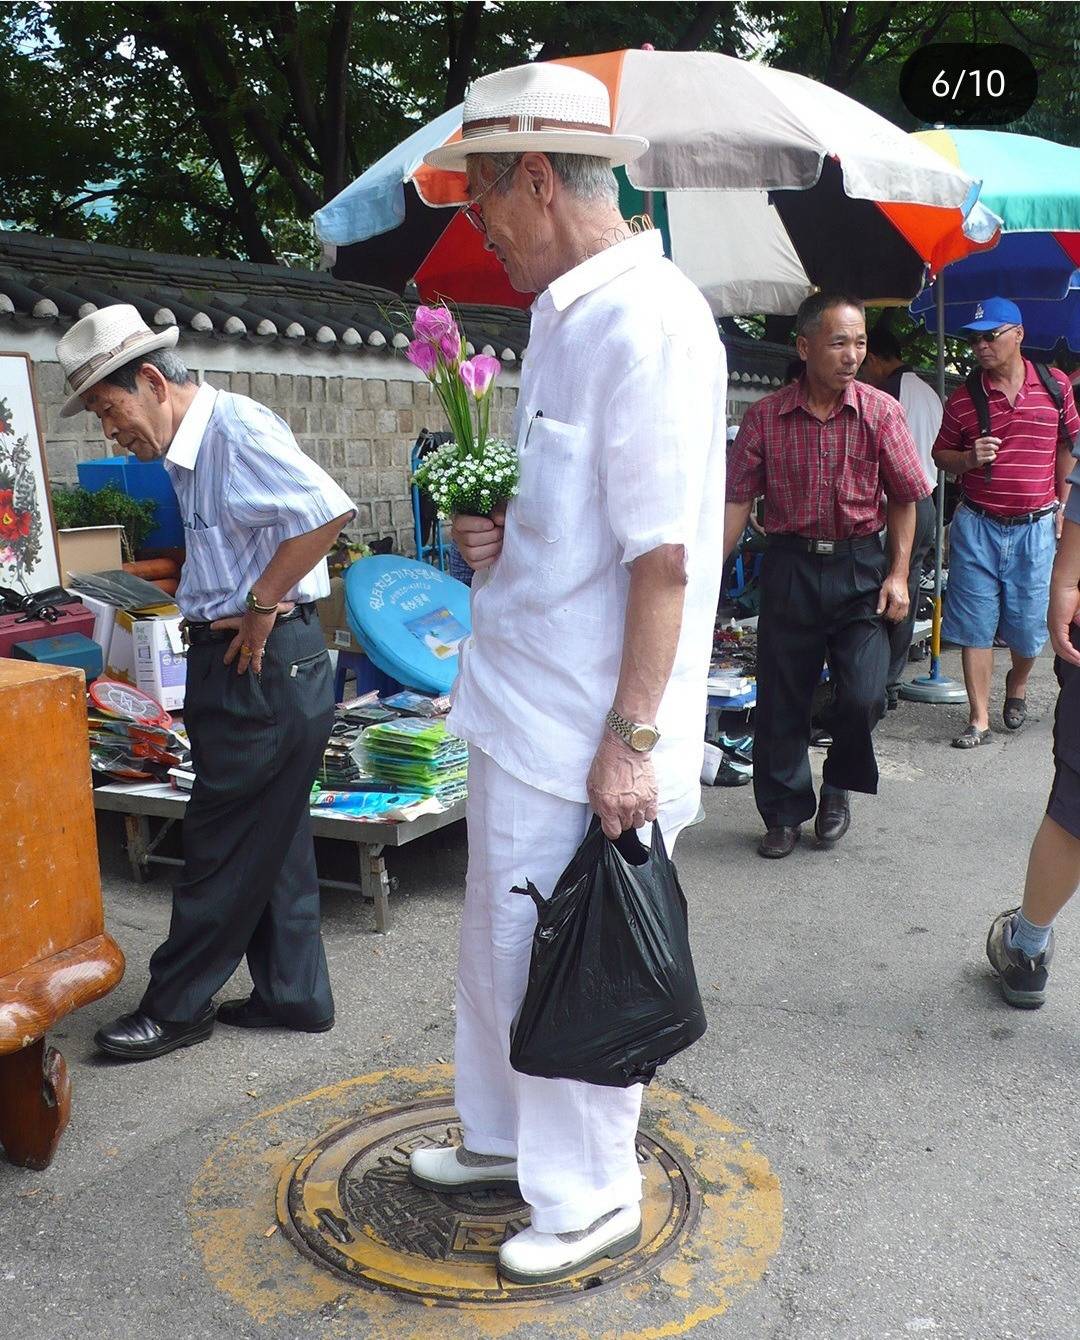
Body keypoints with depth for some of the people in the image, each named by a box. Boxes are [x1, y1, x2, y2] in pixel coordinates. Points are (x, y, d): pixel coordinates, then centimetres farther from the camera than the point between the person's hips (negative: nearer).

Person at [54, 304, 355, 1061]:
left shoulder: (238, 429, -16)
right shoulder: (192, 451, 14)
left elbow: (327, 513, -28)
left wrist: (261, 608, -20)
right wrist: (210, 610, 3)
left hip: (268, 664, -10)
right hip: (237, 664, 10)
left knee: (225, 845, 2)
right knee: (274, 839, 16)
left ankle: (177, 1007, 16)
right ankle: (293, 993, 27)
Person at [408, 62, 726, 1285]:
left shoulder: (646, 321, -18)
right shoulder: (566, 319, 13)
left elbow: (664, 552, -22)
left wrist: (631, 738, -21)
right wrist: (502, 535, 4)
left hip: (587, 734, -10)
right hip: (520, 706, 10)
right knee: (499, 942, 22)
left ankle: (590, 1198, 28)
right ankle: (505, 1137, 44)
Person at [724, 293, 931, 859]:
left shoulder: (880, 412, -4)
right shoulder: (765, 416, -5)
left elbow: (904, 498, 2)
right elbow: (737, 499, -4)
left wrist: (898, 574, -4)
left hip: (860, 566, 0)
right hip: (790, 565, 1)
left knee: (862, 695, -10)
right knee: (781, 700, 6)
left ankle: (839, 785, 21)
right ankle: (784, 813, 25)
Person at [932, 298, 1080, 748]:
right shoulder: (963, 397, 1)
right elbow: (941, 453, 10)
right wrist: (968, 458, -11)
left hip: (1035, 526, 0)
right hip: (976, 526, 0)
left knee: (1030, 625, 6)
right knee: (975, 626, -1)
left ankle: (1018, 682, 38)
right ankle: (979, 718, 9)